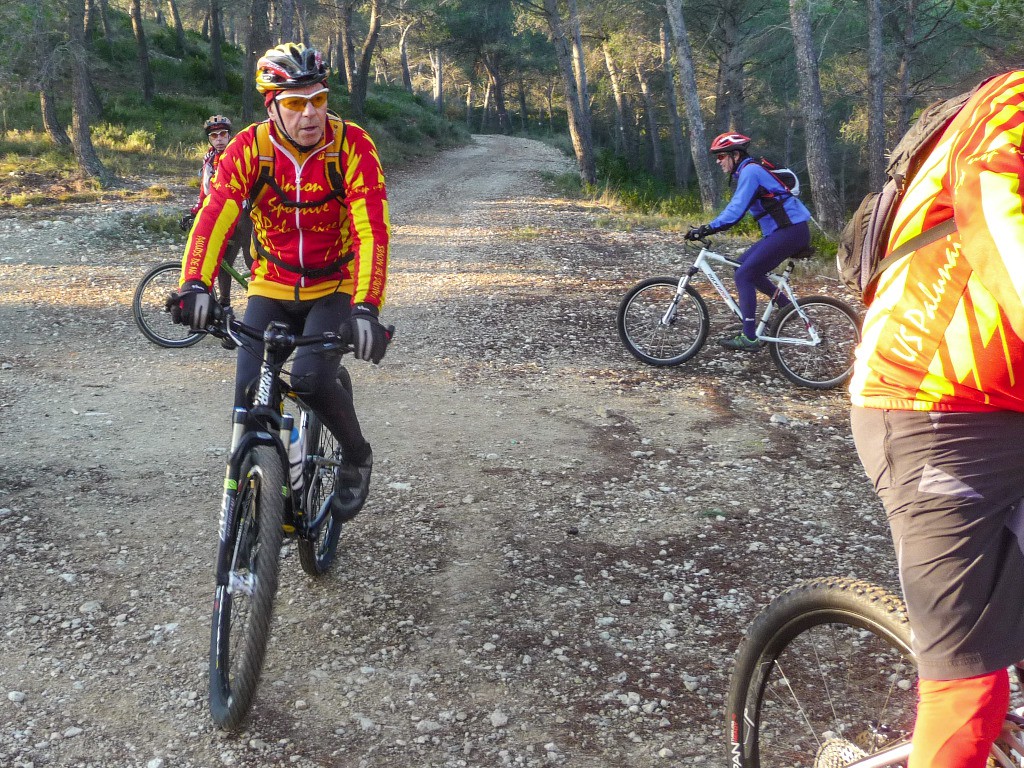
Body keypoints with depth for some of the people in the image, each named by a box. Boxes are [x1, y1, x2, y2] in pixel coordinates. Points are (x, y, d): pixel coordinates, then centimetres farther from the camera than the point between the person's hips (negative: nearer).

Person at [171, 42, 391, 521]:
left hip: (334, 289, -2)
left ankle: (357, 456, 5)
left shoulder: (352, 145, -18)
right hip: (271, 289, 2)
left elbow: (373, 230, -27)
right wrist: (195, 285, -41)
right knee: (249, 391, -11)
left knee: (311, 378, -25)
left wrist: (366, 308, -40)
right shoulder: (249, 147, -13)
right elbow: (214, 215, -24)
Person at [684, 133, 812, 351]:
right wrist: (708, 227, 15)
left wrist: (707, 229, -26)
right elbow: (736, 207, 23)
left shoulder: (750, 171, -13)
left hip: (791, 230, -10)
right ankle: (786, 305, 19)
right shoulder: (747, 171, 18)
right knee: (743, 265, 15)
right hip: (785, 229, 10)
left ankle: (749, 337, -9)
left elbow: (736, 210, -24)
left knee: (744, 275, -10)